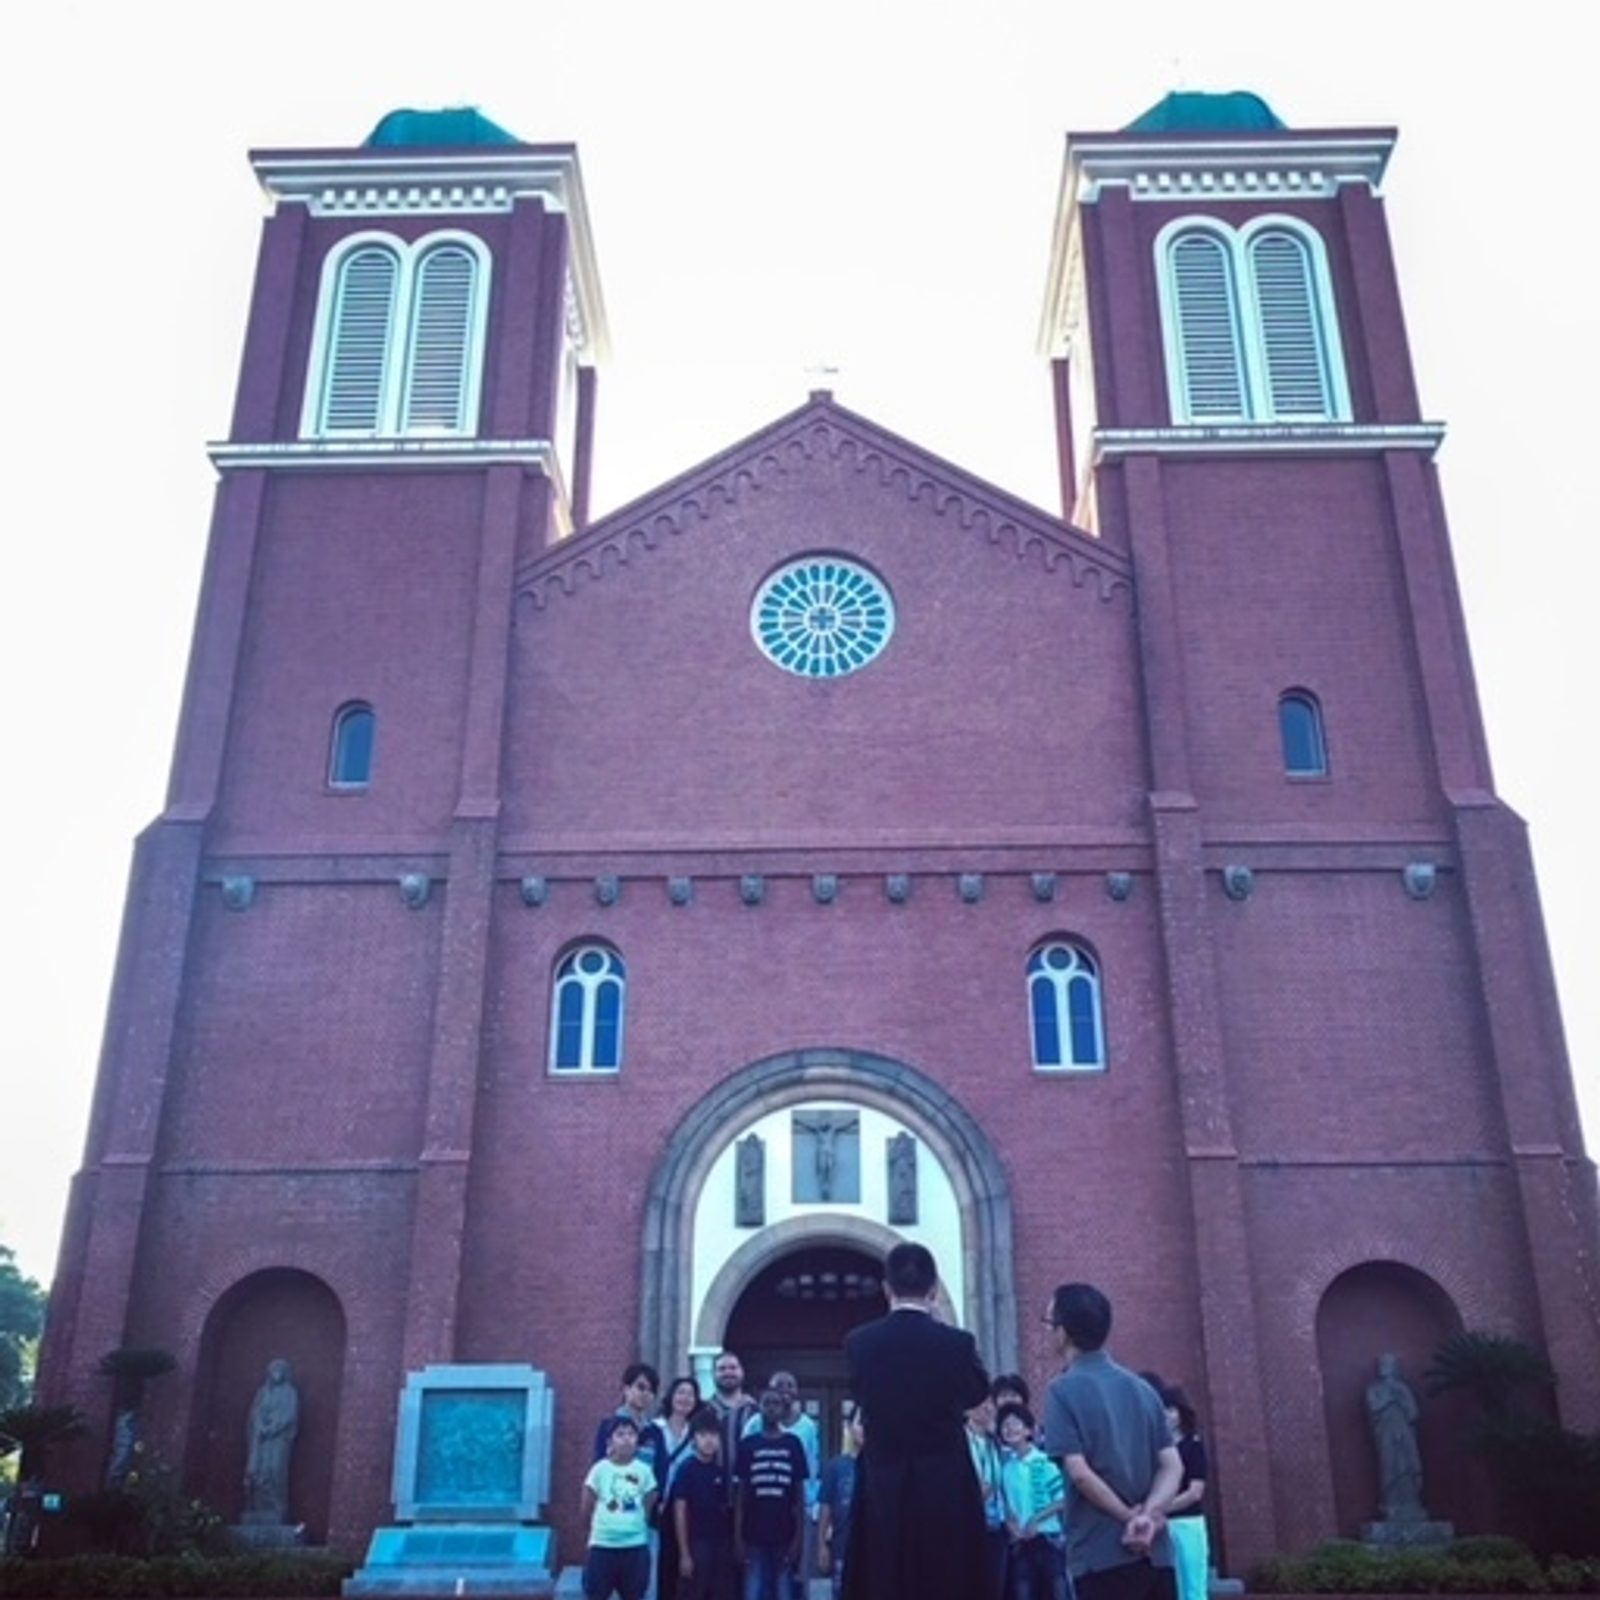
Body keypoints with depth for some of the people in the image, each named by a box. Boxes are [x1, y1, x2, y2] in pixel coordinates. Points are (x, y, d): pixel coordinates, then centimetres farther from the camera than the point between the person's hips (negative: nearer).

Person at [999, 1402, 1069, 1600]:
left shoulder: (1044, 1462, -8)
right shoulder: (1005, 1464, 3)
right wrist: (1009, 1520, -6)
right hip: (1019, 1541, 4)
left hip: (1048, 1538, -4)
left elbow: (1062, 1500, -9)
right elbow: (1003, 1500, 12)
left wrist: (1036, 1520, -16)